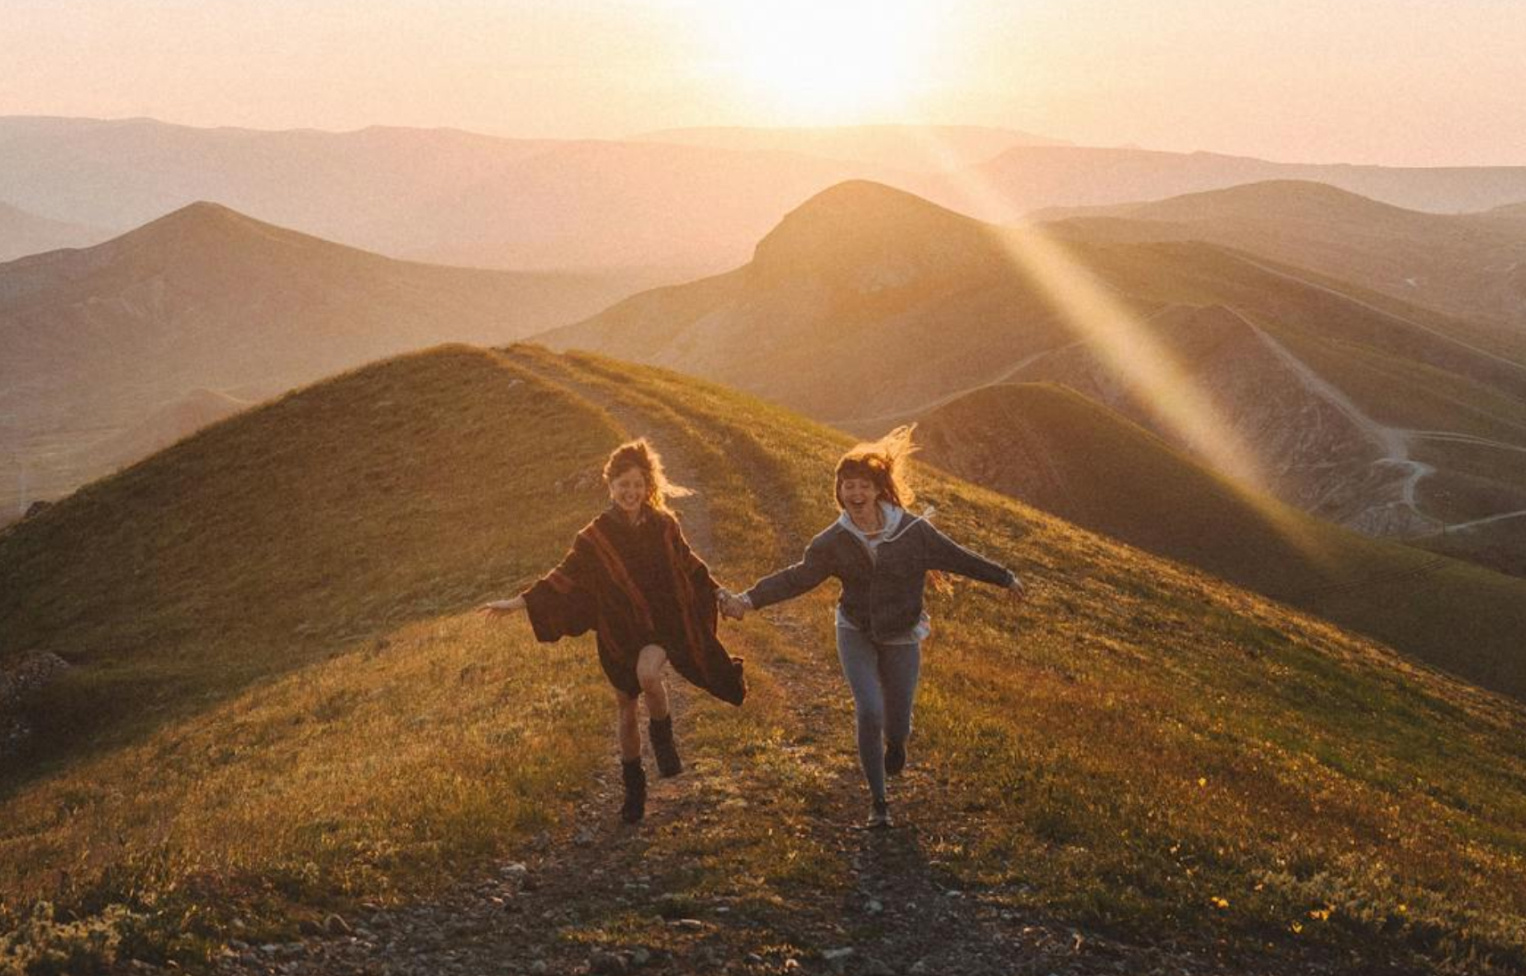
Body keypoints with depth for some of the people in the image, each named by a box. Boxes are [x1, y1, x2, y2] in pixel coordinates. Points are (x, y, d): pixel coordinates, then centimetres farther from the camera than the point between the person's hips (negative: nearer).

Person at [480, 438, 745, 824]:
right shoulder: (595, 537, -8)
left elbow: (689, 565, 11)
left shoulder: (663, 525, -4)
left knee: (648, 674, -32)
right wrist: (518, 603, -11)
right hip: (620, 633, 1)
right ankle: (633, 785, 30)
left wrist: (720, 595, 18)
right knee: (626, 710, 11)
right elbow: (564, 577, -4)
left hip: (661, 622, -1)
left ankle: (662, 736, -2)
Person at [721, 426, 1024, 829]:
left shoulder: (912, 530, -13)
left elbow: (955, 557, -2)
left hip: (901, 638, 0)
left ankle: (894, 741, 49)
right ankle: (879, 802, 2)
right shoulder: (833, 541, -9)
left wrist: (1005, 578, 5)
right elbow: (797, 577, -6)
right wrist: (751, 599, -16)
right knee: (870, 713, -16)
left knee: (897, 724, 6)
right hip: (856, 634, 0)